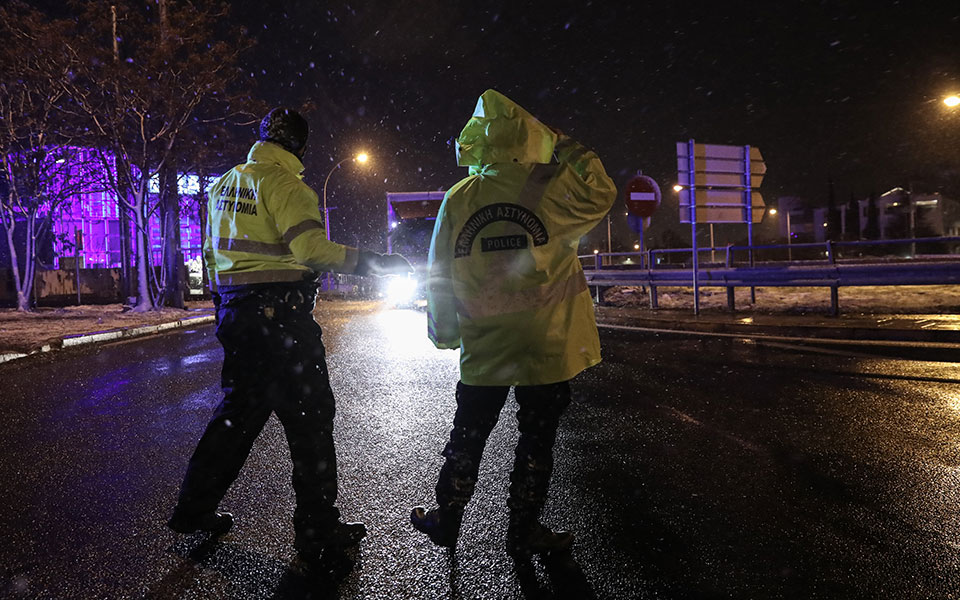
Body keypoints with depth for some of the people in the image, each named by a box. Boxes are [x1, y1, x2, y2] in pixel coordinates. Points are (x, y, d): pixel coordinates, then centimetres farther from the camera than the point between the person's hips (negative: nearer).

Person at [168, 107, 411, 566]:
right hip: (279, 312, -9)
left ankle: (194, 509, 29)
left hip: (234, 309, 9)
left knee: (240, 408, 20)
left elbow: (212, 251, 22)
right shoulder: (283, 184, -10)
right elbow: (311, 247, -22)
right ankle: (318, 531, 7)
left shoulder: (224, 184, 17)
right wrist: (371, 261, -16)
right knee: (310, 416, -1)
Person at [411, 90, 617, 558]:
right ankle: (524, 532, 24)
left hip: (483, 348, 3)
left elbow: (439, 275, 4)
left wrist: (443, 333, 16)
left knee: (467, 436, 17)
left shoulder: (457, 198, -1)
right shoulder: (550, 186, -10)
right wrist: (573, 153, 18)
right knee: (536, 440, 12)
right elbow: (601, 195, 9)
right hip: (547, 345, -2)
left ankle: (447, 519, 32)